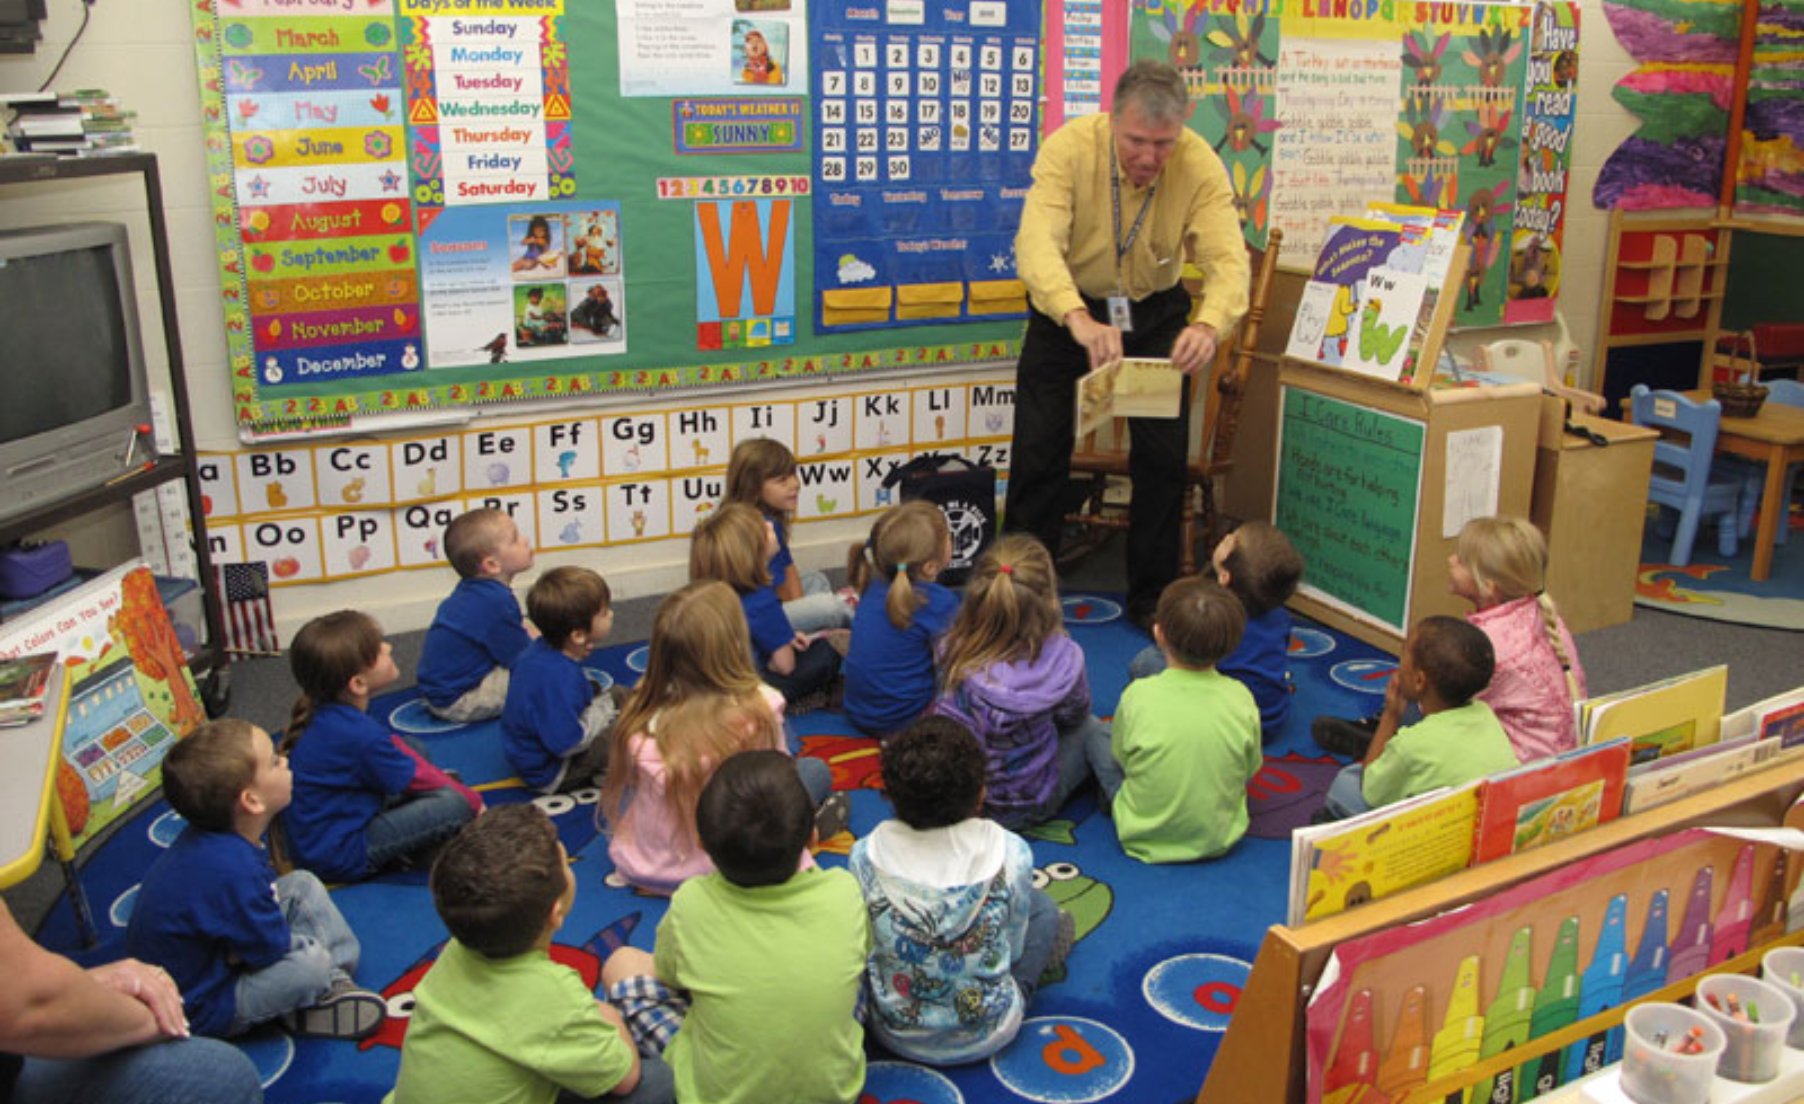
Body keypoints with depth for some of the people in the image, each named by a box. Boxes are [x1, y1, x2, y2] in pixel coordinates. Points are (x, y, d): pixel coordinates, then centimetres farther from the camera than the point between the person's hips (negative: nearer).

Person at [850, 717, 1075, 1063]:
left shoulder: (866, 856, -20)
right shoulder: (1010, 853, -21)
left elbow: (865, 947, -3)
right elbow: (1013, 947, -5)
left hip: (896, 1035, 1)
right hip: (988, 1036, -1)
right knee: (1041, 905, 18)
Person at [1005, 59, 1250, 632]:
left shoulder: (1200, 165, -21)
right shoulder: (1069, 147, -26)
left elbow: (1228, 261, -29)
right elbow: (1037, 243, -39)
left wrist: (1209, 325, -52)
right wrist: (1079, 319, -57)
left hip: (1156, 311, 1)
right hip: (1067, 307, -1)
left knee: (1165, 454, -3)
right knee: (1039, 449, -2)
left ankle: (1151, 598, 15)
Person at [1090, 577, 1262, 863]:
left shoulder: (1139, 696, -24)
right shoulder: (1240, 698, -18)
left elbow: (1121, 758, -7)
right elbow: (1251, 770, -3)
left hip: (1145, 841, -2)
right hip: (1219, 841, 2)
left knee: (1096, 735, 16)